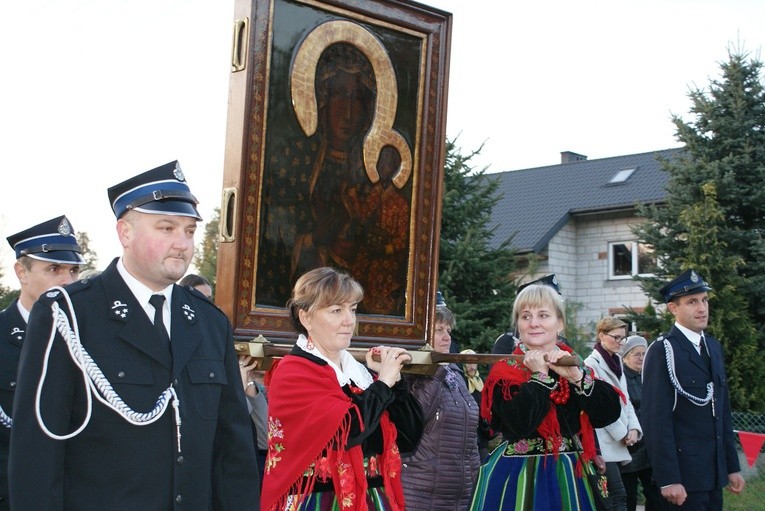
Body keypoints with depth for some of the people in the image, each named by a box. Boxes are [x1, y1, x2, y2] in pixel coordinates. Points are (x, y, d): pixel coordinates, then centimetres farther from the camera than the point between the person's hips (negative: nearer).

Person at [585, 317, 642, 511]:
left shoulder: (617, 363, 17)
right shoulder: (591, 364, -8)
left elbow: (625, 400, 15)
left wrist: (634, 428, 0)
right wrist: (622, 433, -9)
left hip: (618, 442, 8)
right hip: (603, 442, -8)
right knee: (618, 495, -13)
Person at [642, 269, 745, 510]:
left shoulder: (714, 347, 12)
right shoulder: (662, 351, -12)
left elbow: (723, 412, 16)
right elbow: (657, 420, -16)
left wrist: (732, 466, 14)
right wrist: (668, 479, -19)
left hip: (715, 472, 7)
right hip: (684, 474, -7)